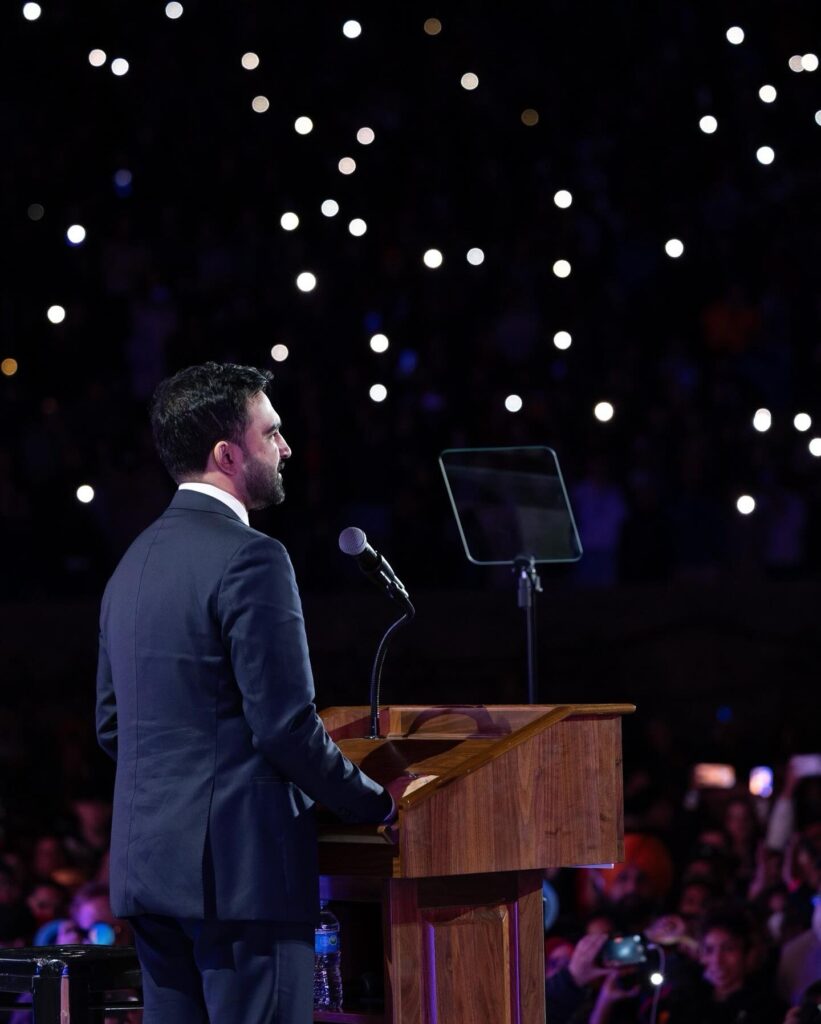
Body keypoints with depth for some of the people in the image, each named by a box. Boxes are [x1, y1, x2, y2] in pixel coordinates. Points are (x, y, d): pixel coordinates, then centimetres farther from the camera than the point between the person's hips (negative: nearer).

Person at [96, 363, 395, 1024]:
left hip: (148, 861, 9)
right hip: (242, 864, -9)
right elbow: (286, 724, -16)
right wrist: (378, 804, -2)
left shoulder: (135, 563, 15)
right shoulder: (250, 560, -13)